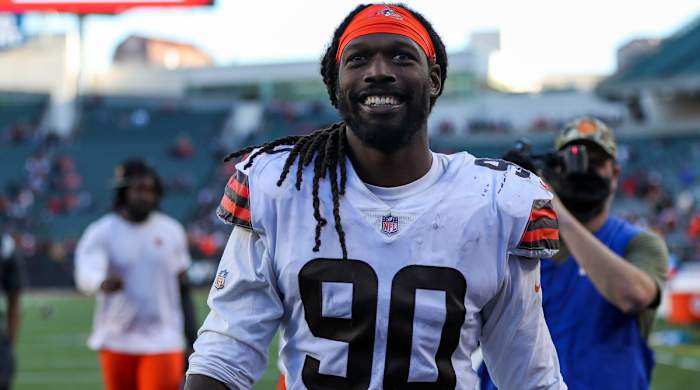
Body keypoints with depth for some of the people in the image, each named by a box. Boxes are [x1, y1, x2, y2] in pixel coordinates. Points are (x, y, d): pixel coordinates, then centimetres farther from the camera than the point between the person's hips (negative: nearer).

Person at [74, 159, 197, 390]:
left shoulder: (172, 231, 5)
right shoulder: (100, 233, -5)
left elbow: (183, 290, 12)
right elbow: (86, 274, -24)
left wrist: (193, 341, 9)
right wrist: (103, 282, -49)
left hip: (162, 342, 0)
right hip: (117, 343, 0)